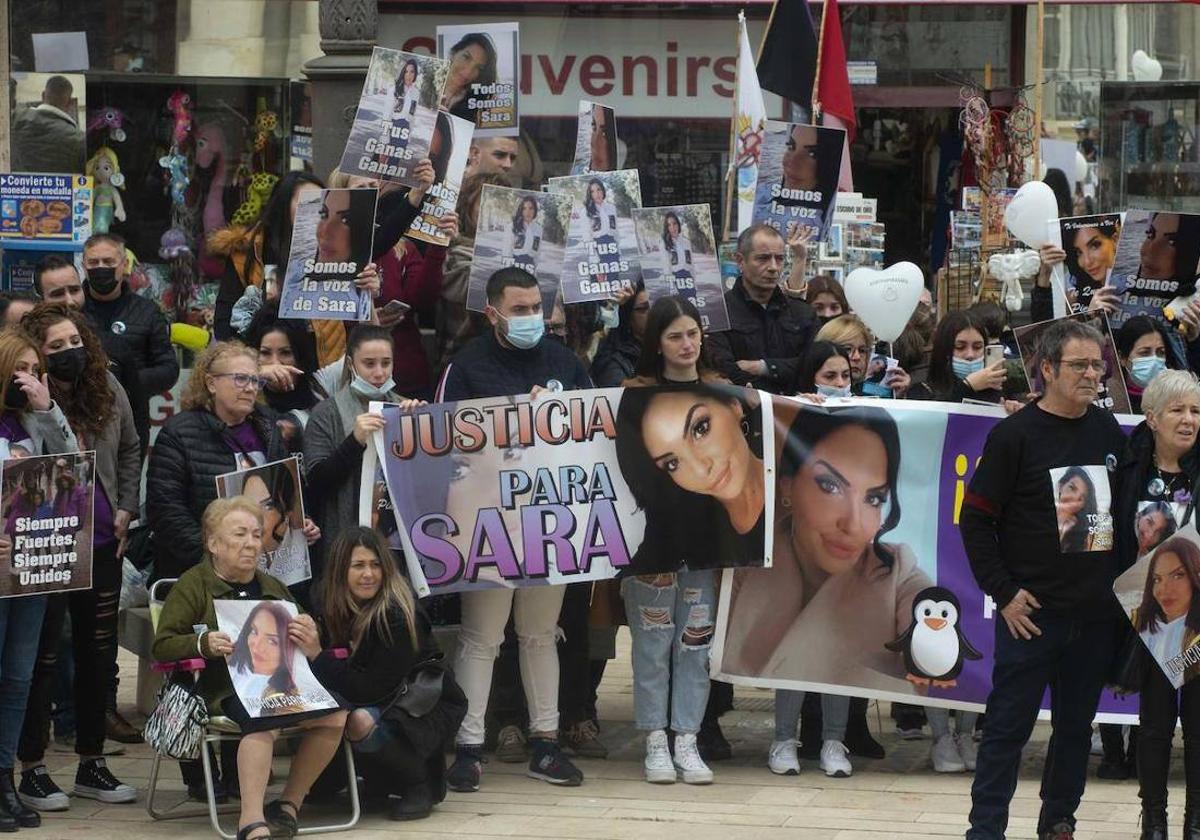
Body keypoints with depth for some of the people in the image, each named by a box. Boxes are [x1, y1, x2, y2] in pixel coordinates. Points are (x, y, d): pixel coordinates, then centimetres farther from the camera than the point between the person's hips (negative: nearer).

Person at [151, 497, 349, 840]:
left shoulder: (272, 587, 28)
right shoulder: (193, 586, 10)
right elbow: (161, 646, 1)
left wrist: (309, 636, 3)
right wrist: (204, 643, -21)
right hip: (225, 688, -6)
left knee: (334, 715, -23)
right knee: (263, 721, -39)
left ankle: (289, 805, -9)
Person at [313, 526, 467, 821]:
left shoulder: (397, 615, -23)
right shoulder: (339, 609, -1)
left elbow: (375, 689, -24)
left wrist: (320, 660, -24)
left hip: (430, 706, -8)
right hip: (386, 705, 8)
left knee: (361, 722, -34)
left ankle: (420, 785, -11)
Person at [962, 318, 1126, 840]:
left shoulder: (1109, 432, 7)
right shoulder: (1015, 435, -7)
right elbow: (975, 518, -7)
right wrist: (1003, 592, -10)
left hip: (1095, 613, 5)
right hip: (1033, 610, -5)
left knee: (1076, 726, 12)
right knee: (1009, 725, -1)